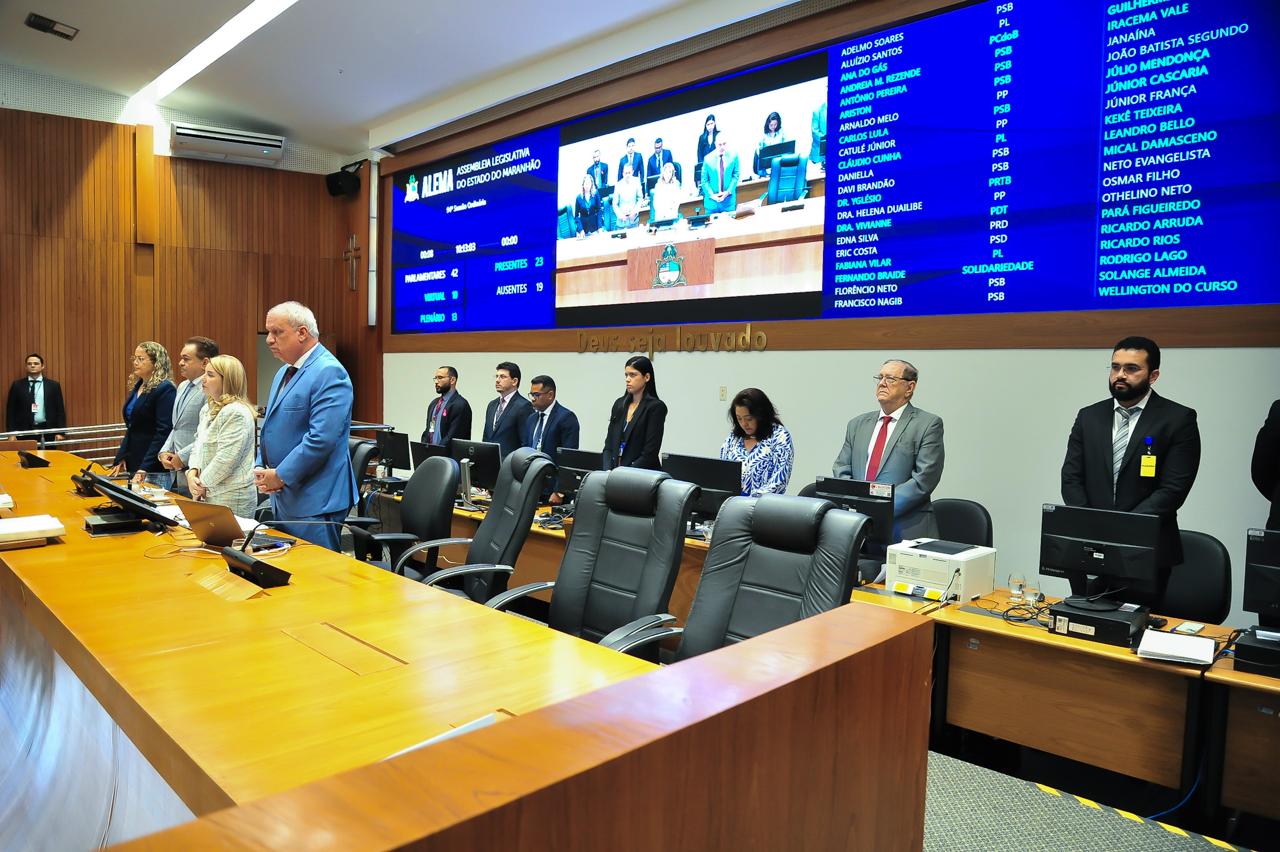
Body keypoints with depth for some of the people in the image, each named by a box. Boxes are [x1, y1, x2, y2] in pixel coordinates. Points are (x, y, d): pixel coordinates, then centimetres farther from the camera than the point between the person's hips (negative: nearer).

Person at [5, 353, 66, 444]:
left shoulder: (53, 385, 8)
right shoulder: (17, 385, 8)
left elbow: (60, 410, 6)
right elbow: (11, 410, 7)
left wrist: (60, 432, -2)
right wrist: (11, 433, -1)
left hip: (47, 431, 0)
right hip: (24, 432, 0)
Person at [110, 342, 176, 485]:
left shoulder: (165, 389, -13)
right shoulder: (137, 386, 13)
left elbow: (163, 433, -18)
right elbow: (131, 429, 19)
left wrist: (144, 468, -20)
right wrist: (120, 459, 10)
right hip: (132, 464, 8)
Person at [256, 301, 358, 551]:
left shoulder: (329, 373, -16)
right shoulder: (283, 372, 15)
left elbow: (321, 438, -24)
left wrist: (281, 475, -16)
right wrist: (260, 467, 5)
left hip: (313, 503, -9)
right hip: (282, 497, 9)